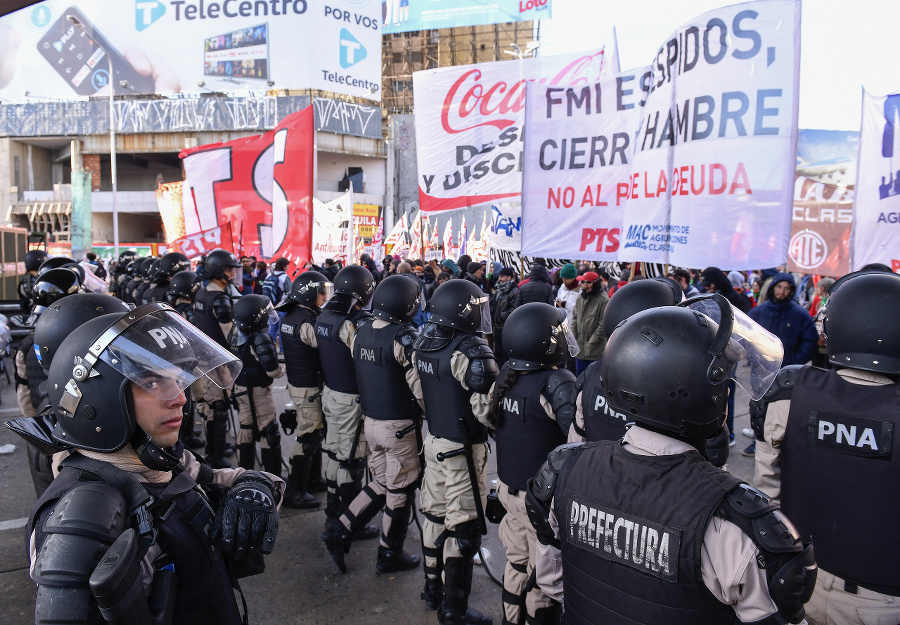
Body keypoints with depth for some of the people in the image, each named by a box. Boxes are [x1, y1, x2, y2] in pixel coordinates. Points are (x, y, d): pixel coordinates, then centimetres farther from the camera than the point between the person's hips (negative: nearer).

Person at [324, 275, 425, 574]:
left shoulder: (360, 333, 2)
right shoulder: (405, 338, -21)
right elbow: (420, 387, -20)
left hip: (370, 421, 7)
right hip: (400, 426, -7)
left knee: (380, 484, 22)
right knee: (400, 491, 10)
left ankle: (340, 529, 18)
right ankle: (390, 556, 24)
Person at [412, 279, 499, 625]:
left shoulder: (424, 342, 1)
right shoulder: (471, 350, -24)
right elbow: (486, 409, -25)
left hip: (434, 440, 8)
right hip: (464, 450, -8)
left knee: (435, 515, 20)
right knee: (463, 527, 5)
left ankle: (433, 589, 38)